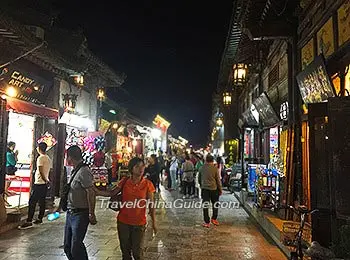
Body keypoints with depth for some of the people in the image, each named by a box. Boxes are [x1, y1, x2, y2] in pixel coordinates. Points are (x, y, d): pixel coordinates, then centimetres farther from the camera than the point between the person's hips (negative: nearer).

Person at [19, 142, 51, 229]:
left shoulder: (40, 158, -13)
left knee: (32, 202, -6)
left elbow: (41, 171, -18)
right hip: (45, 184, 8)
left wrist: (45, 180, -9)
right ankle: (40, 219, 19)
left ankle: (29, 222, -6)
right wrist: (47, 180, 16)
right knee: (42, 202, 12)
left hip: (39, 183, -8)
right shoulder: (48, 158, 12)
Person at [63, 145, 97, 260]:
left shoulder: (84, 172, -19)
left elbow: (91, 193, -23)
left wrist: (91, 214, -22)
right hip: (70, 213, 10)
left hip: (80, 214, -10)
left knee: (76, 247, -5)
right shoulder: (74, 171, 11)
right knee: (67, 246, 16)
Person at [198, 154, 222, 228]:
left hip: (204, 189, 1)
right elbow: (218, 180, -2)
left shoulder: (202, 168, 0)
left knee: (205, 205, 5)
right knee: (215, 204, 18)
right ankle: (214, 219, 21)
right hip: (213, 189, -1)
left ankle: (207, 222, 7)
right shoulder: (215, 168, -7)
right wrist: (220, 190, 8)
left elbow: (199, 179, 11)